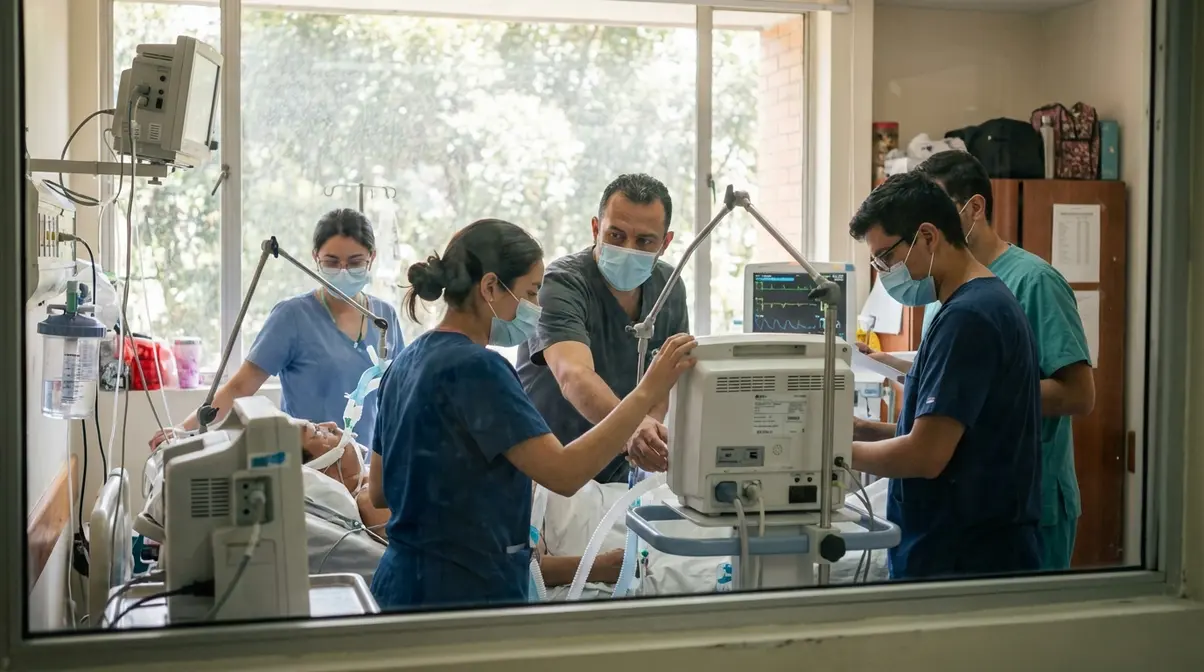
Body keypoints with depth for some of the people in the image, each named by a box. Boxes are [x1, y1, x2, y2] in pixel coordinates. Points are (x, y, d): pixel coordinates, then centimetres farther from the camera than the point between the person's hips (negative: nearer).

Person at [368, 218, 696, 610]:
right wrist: (648, 392, -26)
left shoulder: (408, 361, 8)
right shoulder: (475, 366, -19)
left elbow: (379, 491, 14)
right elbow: (563, 473, -26)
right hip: (465, 592, -9)